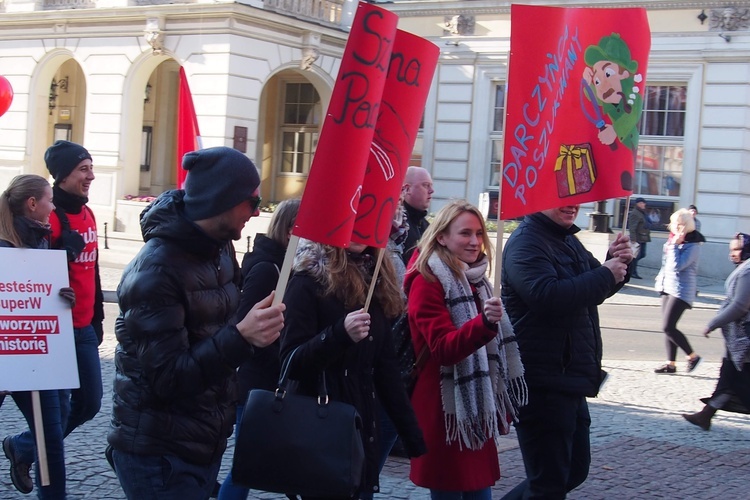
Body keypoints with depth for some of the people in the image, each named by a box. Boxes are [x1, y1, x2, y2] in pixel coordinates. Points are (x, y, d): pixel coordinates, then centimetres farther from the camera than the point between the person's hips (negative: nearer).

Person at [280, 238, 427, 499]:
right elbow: (291, 363, -14)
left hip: (364, 427, 6)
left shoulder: (375, 280, 11)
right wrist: (339, 334, -30)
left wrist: (413, 436, 12)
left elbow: (385, 367, 14)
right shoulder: (308, 282, -8)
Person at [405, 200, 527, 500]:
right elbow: (443, 348, -23)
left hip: (476, 410, 8)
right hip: (445, 410, -8)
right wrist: (484, 323, -38)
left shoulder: (473, 279, 13)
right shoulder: (427, 282, -13)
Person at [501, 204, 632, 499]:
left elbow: (592, 293, 20)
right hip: (542, 383, -10)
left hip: (569, 381, 10)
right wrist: (605, 275, -21)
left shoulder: (568, 241, 15)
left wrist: (617, 264, 0)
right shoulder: (526, 242, -15)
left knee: (575, 470, 19)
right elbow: (546, 295, -31)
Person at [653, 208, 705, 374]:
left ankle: (693, 356, 3)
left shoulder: (692, 245, -14)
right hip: (668, 288, 9)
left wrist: (675, 245, -20)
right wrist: (661, 279, 22)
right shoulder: (672, 240, 12)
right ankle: (670, 364, 14)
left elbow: (677, 265, -24)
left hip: (681, 291, -9)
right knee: (668, 328, 9)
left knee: (668, 327, -13)